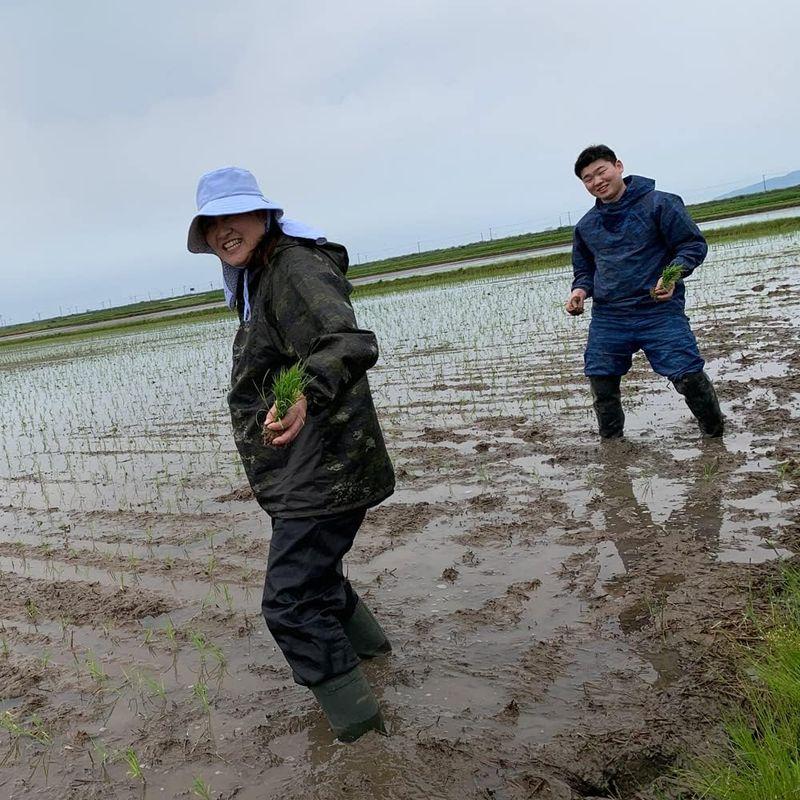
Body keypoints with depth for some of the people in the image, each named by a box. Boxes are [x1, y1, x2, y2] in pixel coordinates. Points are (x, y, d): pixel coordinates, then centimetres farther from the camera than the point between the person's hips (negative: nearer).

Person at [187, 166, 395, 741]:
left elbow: (351, 343, -36)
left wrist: (307, 395, -54)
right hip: (303, 472, 11)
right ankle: (363, 642, 51)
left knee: (290, 602, -10)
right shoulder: (257, 280, 15)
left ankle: (355, 716, 3)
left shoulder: (296, 267, -18)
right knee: (311, 573, 27)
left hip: (324, 471, -11)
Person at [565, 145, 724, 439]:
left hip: (659, 310, -4)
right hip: (607, 318, 5)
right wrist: (580, 290, 2)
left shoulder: (658, 203, -2)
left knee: (688, 375, -10)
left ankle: (714, 434, 14)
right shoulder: (586, 225, 14)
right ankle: (610, 441, 27)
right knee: (600, 379, 5)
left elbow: (694, 244, -2)